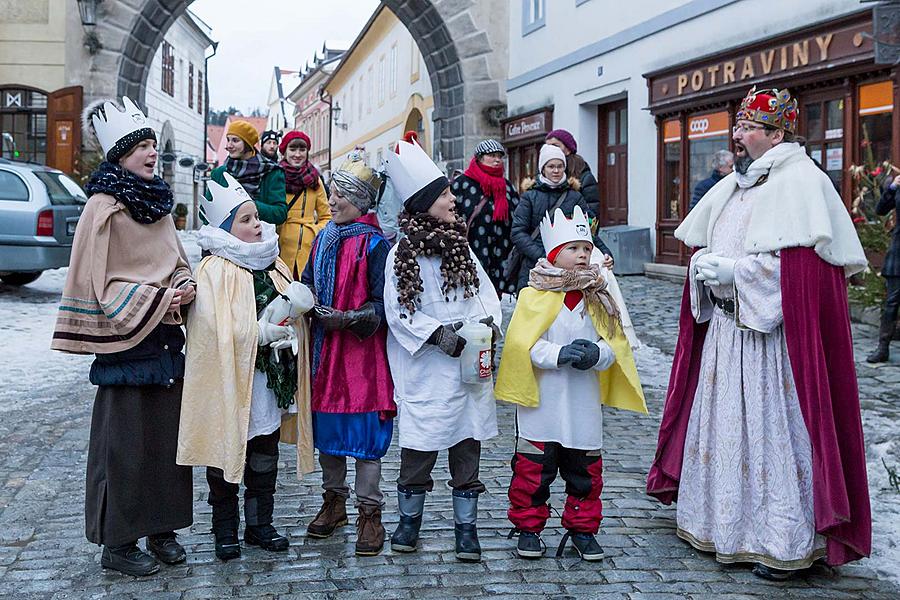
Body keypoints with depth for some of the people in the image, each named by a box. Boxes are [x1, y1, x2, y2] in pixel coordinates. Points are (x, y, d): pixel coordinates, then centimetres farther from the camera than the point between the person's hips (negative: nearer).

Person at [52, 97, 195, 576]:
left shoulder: (158, 202, 13)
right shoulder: (103, 207, -10)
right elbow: (104, 285, -12)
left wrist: (185, 289, -3)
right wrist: (160, 300, -17)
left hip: (166, 338, 7)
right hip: (126, 341, -7)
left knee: (168, 434, 10)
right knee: (125, 441, -1)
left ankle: (161, 528, 24)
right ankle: (117, 542, 11)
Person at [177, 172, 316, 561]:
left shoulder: (273, 264, 10)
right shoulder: (214, 270, -11)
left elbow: (300, 300, 14)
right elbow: (217, 328, -20)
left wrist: (299, 300, -9)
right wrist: (263, 332, -20)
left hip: (271, 379, 6)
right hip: (230, 381, -6)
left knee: (265, 457, 14)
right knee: (226, 456, 6)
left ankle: (260, 525, 27)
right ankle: (226, 532, 19)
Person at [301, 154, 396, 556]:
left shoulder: (374, 243, -7)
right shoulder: (323, 239, 12)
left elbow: (381, 303, -10)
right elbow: (308, 283, 18)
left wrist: (347, 319, -22)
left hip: (362, 349, -6)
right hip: (324, 349, 6)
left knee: (364, 429, -3)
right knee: (326, 424, 12)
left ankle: (369, 512, 7)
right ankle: (334, 501, 27)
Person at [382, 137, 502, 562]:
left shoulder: (461, 247, 9)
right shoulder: (400, 255, -5)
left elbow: (485, 291, 11)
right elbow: (397, 311, -6)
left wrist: (488, 320, -9)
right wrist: (436, 333, -16)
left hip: (470, 365, 4)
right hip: (425, 370, -4)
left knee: (467, 442, 6)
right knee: (419, 443, 2)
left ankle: (466, 526, 16)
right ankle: (409, 519, 23)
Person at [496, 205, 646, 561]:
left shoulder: (600, 297, 7)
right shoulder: (535, 294, -6)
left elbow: (615, 343, 4)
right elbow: (523, 343, -12)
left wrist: (597, 353, -17)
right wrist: (559, 354, -24)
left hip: (584, 402, 4)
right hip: (542, 400, -3)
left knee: (585, 468, 11)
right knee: (533, 467, 4)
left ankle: (583, 529, 24)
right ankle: (528, 527, 18)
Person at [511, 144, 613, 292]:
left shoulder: (575, 197, 12)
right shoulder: (530, 196, 7)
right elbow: (517, 233, -2)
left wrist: (605, 253, -10)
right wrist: (542, 257, -13)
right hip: (533, 267, -1)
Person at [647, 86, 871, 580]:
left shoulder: (802, 182, -10)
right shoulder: (733, 186, 15)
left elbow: (806, 262, -20)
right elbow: (702, 247, 19)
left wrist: (734, 270, -21)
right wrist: (703, 265, -4)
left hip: (775, 334, -8)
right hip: (725, 326, 8)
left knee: (774, 427, -5)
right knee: (724, 423, 11)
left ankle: (786, 542, 5)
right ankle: (725, 524, 23)